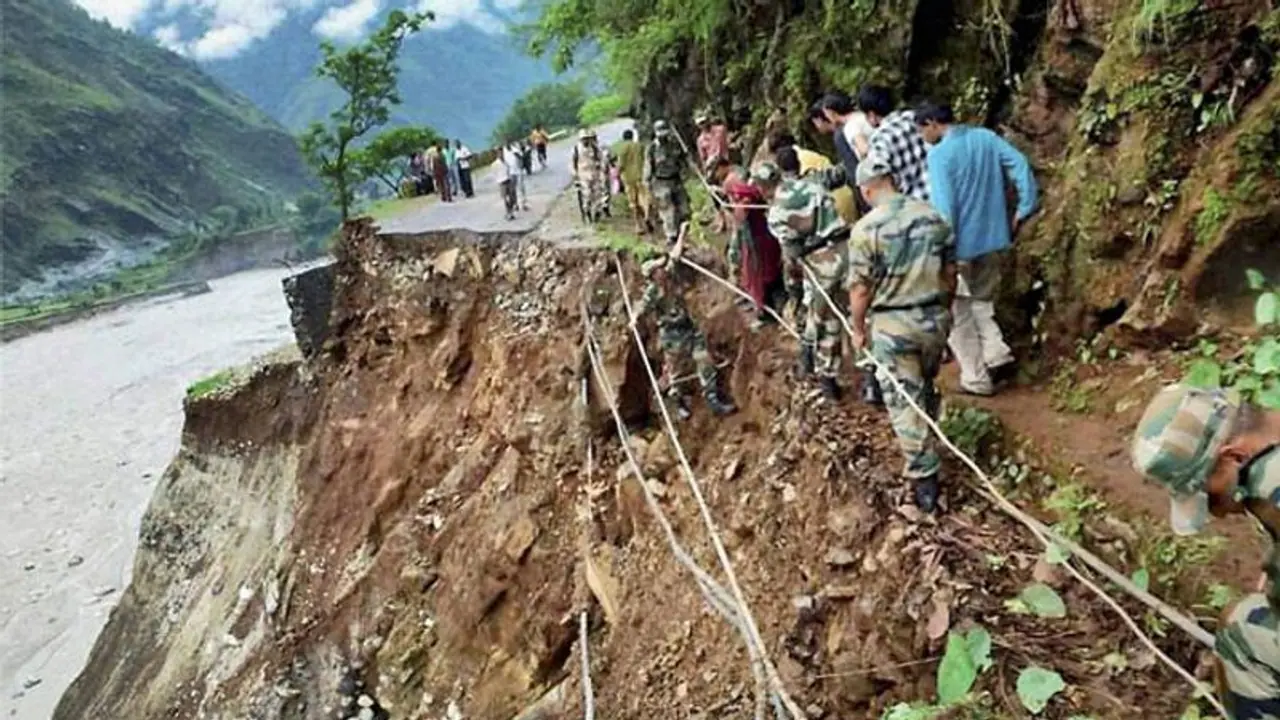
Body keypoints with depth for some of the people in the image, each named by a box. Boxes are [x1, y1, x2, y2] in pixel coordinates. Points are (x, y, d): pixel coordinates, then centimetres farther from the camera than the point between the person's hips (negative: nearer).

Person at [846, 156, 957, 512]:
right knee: (926, 390, 25)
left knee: (905, 403, 5)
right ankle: (926, 452, 43)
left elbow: (860, 288, -13)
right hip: (935, 318, 5)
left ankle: (924, 480, 10)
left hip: (892, 325, -5)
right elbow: (950, 275, 7)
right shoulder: (934, 216, 1)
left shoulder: (866, 228, -15)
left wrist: (858, 329, 1)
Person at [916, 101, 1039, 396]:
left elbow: (943, 206, -19)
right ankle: (997, 355, 9)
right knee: (981, 300, 24)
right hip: (995, 238, 7)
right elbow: (1021, 165, 1)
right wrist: (1023, 209, 6)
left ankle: (976, 378, 13)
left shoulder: (939, 154, -15)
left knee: (959, 312, 8)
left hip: (962, 245, -7)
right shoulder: (986, 137, 4)